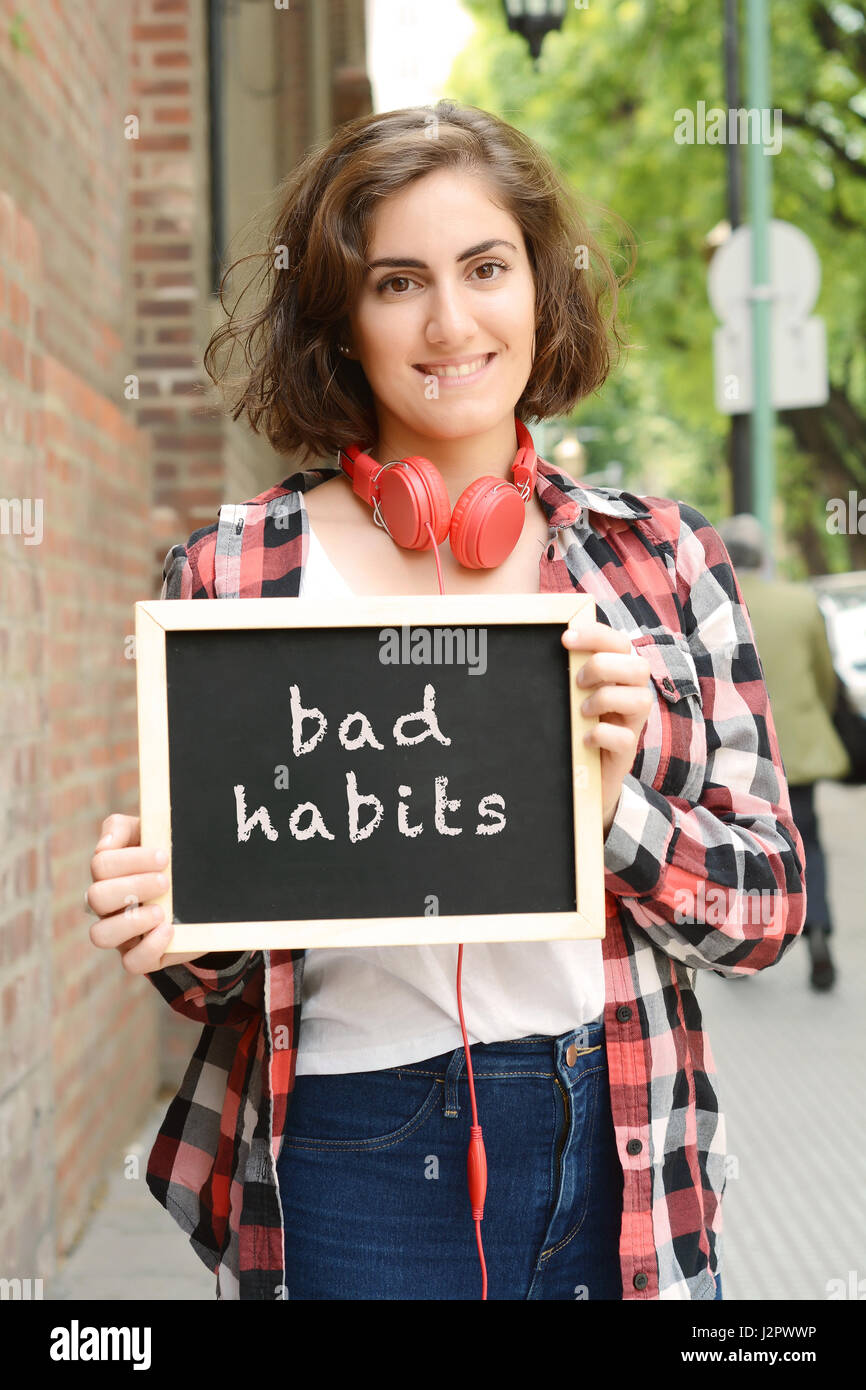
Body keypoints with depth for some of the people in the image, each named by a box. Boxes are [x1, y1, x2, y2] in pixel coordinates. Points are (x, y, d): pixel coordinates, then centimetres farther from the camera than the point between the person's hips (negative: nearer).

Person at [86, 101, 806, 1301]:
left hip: (621, 1174, 2)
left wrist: (613, 806, -16)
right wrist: (173, 938, -18)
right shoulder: (230, 575, -3)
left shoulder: (664, 560, 1)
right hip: (347, 1182, -1)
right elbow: (209, 975, 4)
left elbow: (767, 914, 1)